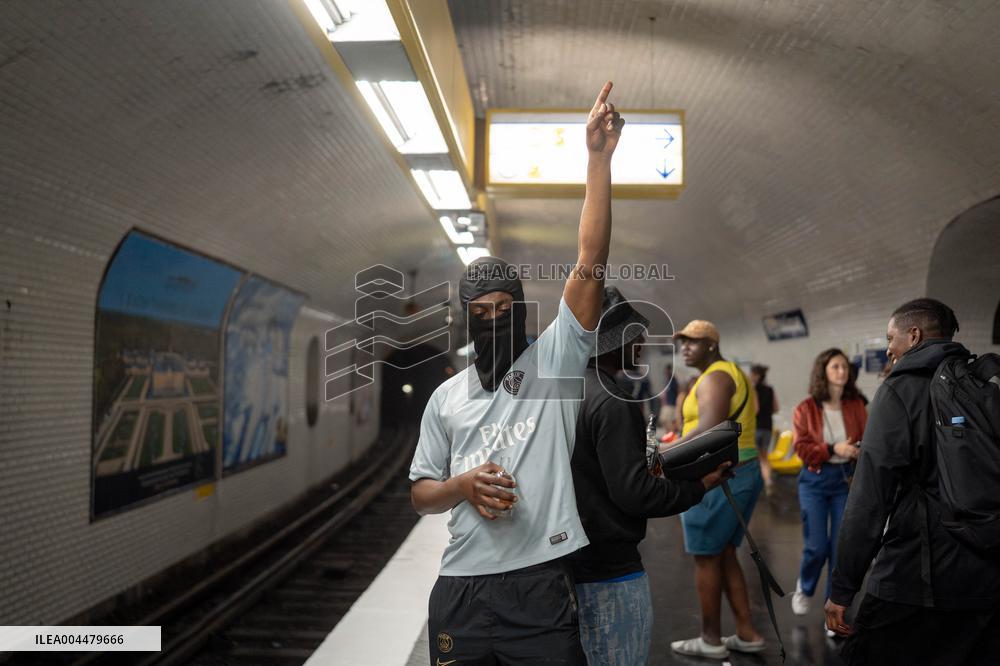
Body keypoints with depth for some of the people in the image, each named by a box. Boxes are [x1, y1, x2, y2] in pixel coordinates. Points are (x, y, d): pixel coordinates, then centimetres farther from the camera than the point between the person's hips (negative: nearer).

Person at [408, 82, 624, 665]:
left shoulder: (555, 359, 2)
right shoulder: (446, 398, 11)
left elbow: (591, 262, -10)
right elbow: (421, 494, 15)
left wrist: (599, 158, -16)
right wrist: (462, 486, -8)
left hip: (542, 589, -3)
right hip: (460, 592, 3)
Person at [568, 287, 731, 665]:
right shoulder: (611, 400, -19)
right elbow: (633, 493, -21)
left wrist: (650, 466, 16)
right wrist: (699, 487, -8)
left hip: (568, 562, 9)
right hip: (609, 571, -9)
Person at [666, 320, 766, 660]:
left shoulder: (714, 377, -15)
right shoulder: (732, 373, 18)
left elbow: (708, 430, -27)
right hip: (742, 474, 10)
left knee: (706, 557, 3)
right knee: (724, 556, 17)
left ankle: (711, 640, 14)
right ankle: (747, 634, 22)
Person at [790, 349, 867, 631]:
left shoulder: (856, 405, 2)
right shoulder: (806, 408, -6)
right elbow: (801, 449, -8)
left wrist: (860, 450, -16)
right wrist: (832, 449, -20)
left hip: (846, 480, 2)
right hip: (814, 481, -2)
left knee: (841, 546, 2)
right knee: (816, 545, 0)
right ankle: (804, 588, 31)